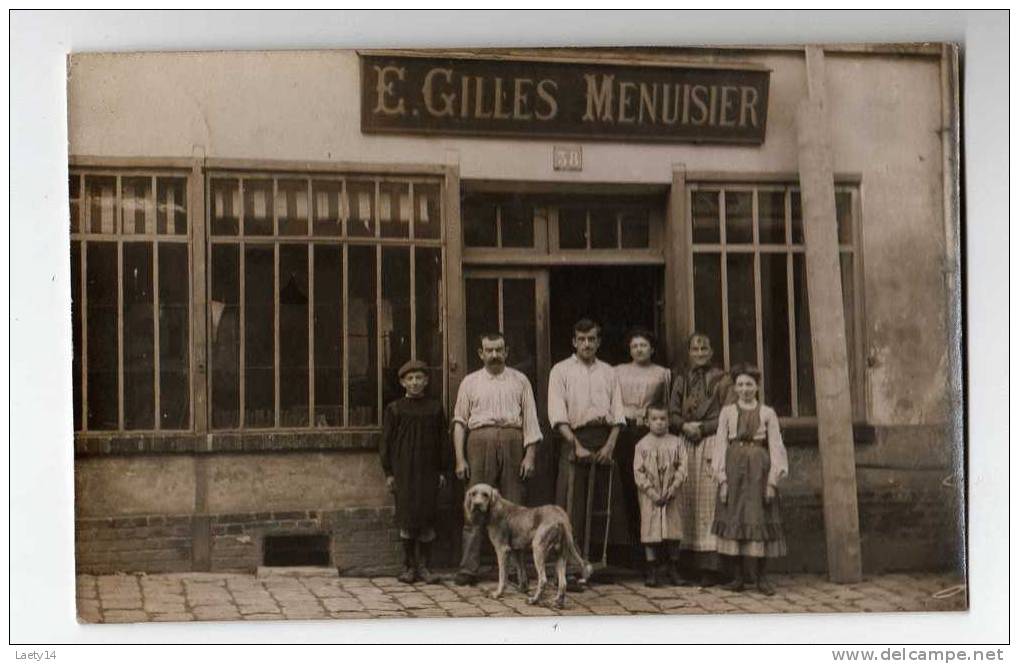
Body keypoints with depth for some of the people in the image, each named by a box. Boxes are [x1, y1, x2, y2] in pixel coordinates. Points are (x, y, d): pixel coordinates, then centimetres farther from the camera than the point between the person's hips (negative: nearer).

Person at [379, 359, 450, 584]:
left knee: (427, 517, 0)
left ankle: (424, 566, 9)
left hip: (428, 471, 1)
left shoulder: (435, 408, 6)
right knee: (407, 517, 0)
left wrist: (443, 470, 5)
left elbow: (443, 441, 9)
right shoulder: (394, 409, 2)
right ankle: (409, 566, 10)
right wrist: (388, 472, -1)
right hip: (403, 471, -1)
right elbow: (386, 442, 3)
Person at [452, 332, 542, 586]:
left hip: (513, 443, 0)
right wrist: (460, 459, 1)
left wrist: (530, 455, -4)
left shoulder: (520, 381, 13)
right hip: (480, 443, 0)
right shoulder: (470, 382, 13)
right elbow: (460, 421, 10)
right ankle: (469, 568, -4)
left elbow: (530, 419, 7)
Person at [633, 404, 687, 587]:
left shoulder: (676, 443, 3)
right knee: (651, 530, 0)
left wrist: (673, 488, -12)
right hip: (650, 497, -1)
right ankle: (651, 571, 7)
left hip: (671, 495, 1)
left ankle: (673, 570, 15)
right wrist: (651, 492, -12)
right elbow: (638, 472, -4)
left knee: (673, 530, 4)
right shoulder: (642, 445, 0)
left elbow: (682, 467, -1)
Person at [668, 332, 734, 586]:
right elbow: (672, 413, 13)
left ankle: (710, 566, -9)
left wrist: (703, 427, -10)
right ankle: (690, 567, 2)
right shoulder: (680, 380, 18)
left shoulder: (721, 379, 5)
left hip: (712, 443, -4)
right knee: (687, 503, -1)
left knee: (709, 501, -9)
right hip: (686, 445, 4)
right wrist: (685, 425, -6)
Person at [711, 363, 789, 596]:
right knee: (734, 519, -1)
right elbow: (721, 445, 4)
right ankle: (738, 576, 6)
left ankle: (760, 577, 3)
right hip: (734, 468, 1)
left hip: (759, 469, -1)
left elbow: (775, 446, 3)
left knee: (761, 520, -3)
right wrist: (722, 479, -4)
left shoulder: (767, 413, 6)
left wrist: (772, 480, -5)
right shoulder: (727, 412, 7)